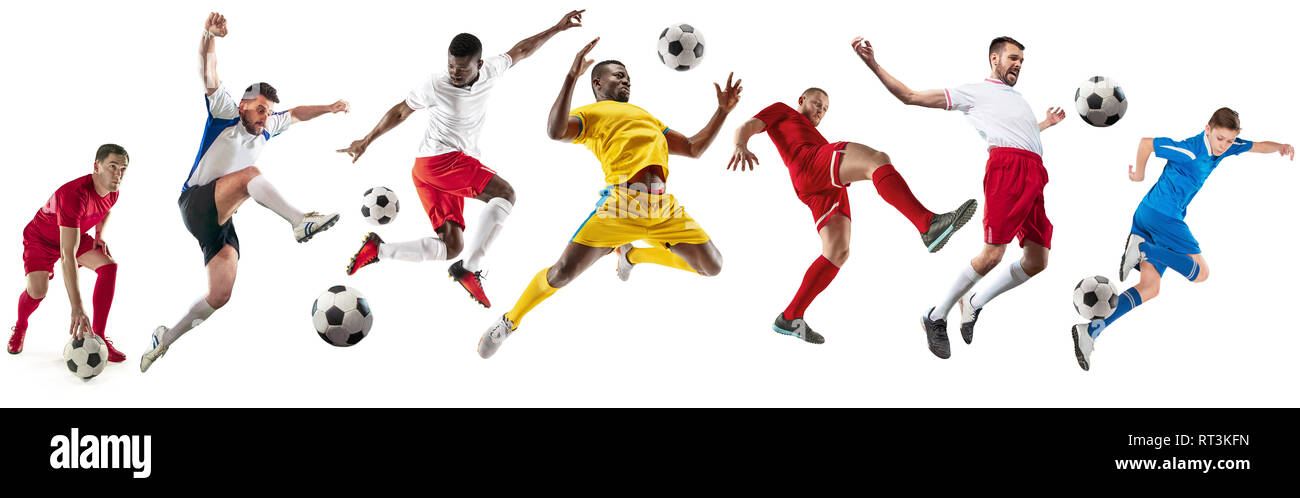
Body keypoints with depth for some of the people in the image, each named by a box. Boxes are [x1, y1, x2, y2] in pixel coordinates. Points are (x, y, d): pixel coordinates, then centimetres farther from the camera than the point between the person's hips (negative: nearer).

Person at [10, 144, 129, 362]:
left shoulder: (112, 193, -17)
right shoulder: (74, 195, -42)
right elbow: (68, 255, -48)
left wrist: (99, 235, -7)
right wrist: (77, 308, -54)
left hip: (76, 235, 6)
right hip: (41, 238, -6)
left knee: (109, 266, -18)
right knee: (37, 289, -25)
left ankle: (98, 337, -13)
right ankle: (20, 328, 12)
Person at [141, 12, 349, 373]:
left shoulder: (266, 128, 12)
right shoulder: (224, 114, -6)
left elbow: (295, 114, 32)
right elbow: (209, 75, -21)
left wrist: (327, 109, 22)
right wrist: (209, 35, -37)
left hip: (222, 220, 7)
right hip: (195, 204, -7)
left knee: (220, 295, -2)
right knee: (249, 174, -33)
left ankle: (165, 339, 15)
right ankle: (301, 222, -49)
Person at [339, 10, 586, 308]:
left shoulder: (490, 72, 3)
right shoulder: (436, 87, -11)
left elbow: (520, 51, 20)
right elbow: (400, 112, 4)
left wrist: (557, 29, 21)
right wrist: (366, 142, 12)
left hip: (455, 170, 7)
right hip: (437, 159, -7)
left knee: (451, 247, -2)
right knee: (505, 194, -23)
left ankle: (378, 250, 0)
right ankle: (470, 269, -27)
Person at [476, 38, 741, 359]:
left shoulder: (646, 116, 35)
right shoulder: (590, 114, 15)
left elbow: (694, 148, 35)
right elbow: (556, 131, -8)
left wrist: (723, 110, 27)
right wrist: (572, 76, -13)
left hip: (664, 207, 6)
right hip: (623, 201, -6)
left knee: (711, 267, 4)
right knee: (565, 271, -14)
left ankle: (633, 255, 25)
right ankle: (510, 321, 12)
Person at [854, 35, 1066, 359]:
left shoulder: (1017, 97, 35)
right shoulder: (974, 92, 13)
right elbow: (910, 96, 10)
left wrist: (1046, 123, 54)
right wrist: (873, 65, 2)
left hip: (1035, 173, 8)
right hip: (1006, 165, -7)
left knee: (1037, 262, -1)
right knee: (992, 254, -18)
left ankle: (974, 304, 16)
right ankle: (936, 317, -3)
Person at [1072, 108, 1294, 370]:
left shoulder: (1225, 146, 9)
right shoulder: (1189, 150, -15)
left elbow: (1258, 146, 21)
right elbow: (1146, 142, -9)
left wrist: (1280, 146, 0)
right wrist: (1139, 172, 5)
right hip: (1164, 214, -9)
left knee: (1149, 289, 2)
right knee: (1201, 272, -9)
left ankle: (1090, 331, -12)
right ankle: (1143, 249, -19)